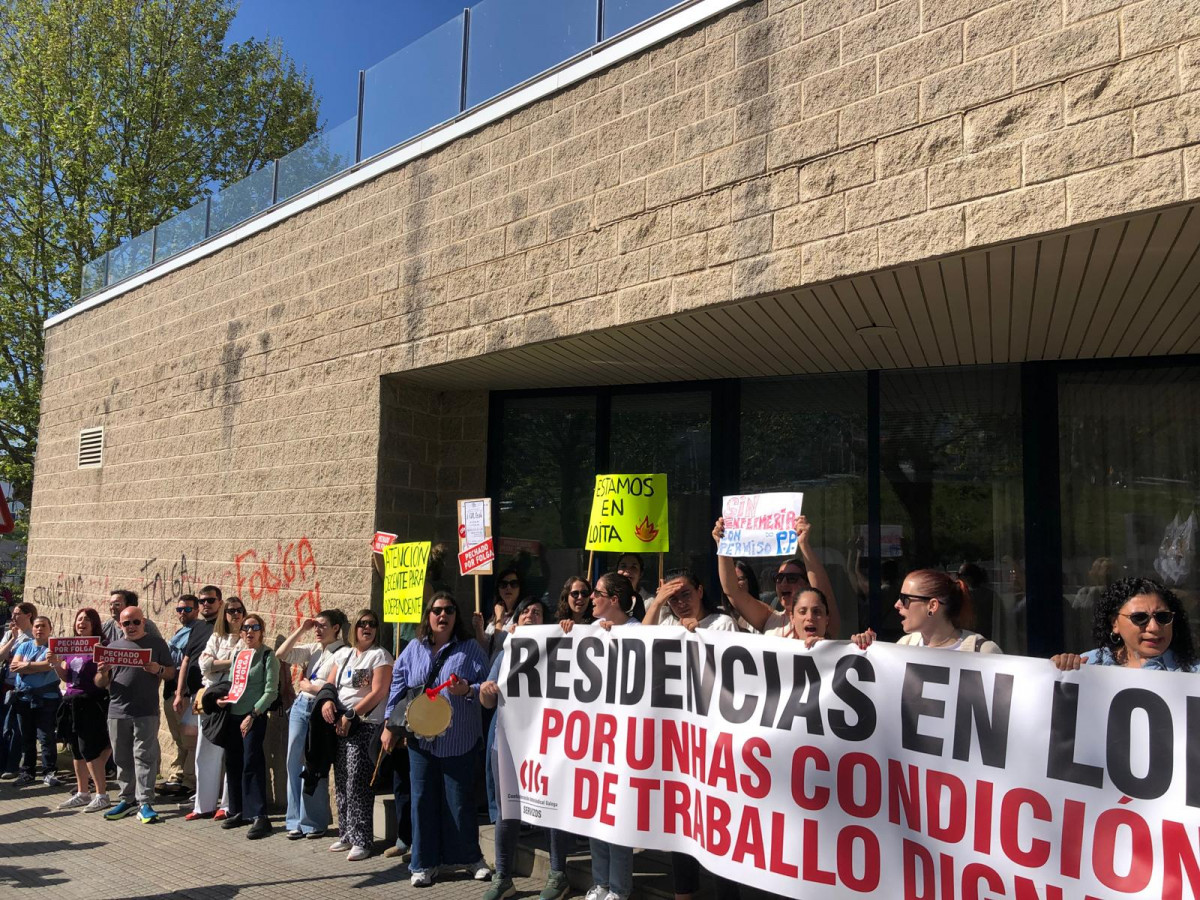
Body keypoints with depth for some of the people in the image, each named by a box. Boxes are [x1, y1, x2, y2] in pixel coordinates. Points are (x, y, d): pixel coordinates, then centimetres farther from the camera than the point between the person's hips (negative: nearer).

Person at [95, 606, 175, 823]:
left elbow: (171, 672, 6)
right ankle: (127, 799, 23)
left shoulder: (157, 644, 6)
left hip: (146, 713, -3)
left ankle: (145, 803, -2)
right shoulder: (113, 647, 14)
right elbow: (100, 683, 14)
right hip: (117, 712, 4)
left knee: (144, 757, -5)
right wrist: (103, 673, -9)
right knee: (122, 759, 11)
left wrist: (159, 670, -16)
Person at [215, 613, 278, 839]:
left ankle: (258, 816, -6)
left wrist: (252, 715, -17)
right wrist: (222, 698, 2)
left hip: (254, 718, -6)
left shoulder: (267, 656, -6)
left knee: (251, 764, -10)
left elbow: (271, 692, -12)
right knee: (232, 764, 11)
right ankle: (238, 811, 24)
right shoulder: (238, 654, 13)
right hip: (233, 716, 7)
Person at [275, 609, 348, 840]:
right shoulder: (313, 649, 10)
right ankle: (296, 821, 18)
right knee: (294, 763, 8)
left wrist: (308, 686, -3)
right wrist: (300, 630, 4)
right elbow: (281, 654, 8)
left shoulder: (342, 653, -10)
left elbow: (332, 687, -16)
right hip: (300, 707, 6)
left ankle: (315, 822, 14)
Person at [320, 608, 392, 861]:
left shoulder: (380, 655, -4)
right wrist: (327, 701, -4)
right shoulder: (345, 654, 15)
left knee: (357, 783, -10)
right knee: (341, 781, 10)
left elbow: (378, 692, -12)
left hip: (365, 724, -7)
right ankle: (346, 834, 21)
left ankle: (362, 840, -4)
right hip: (340, 724, 7)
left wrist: (351, 715, -14)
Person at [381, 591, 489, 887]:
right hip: (421, 740, 3)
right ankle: (424, 863, 20)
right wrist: (390, 725, 6)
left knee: (460, 801, 5)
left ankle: (470, 857, 24)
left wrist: (467, 690, -23)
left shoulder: (470, 649, 0)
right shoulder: (414, 649, 7)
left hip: (460, 741, -2)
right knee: (423, 800, 7)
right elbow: (398, 687, 9)